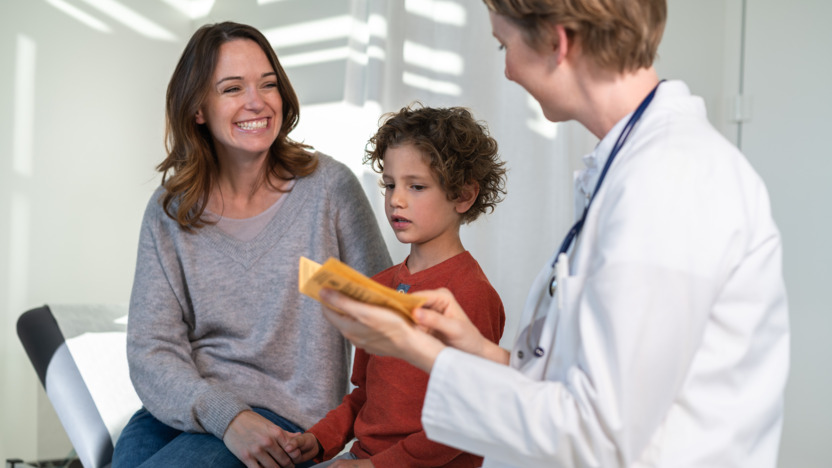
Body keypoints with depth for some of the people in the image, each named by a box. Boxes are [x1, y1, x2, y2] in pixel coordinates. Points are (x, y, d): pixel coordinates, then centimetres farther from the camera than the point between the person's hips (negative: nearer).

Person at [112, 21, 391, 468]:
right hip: (179, 408, 3)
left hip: (283, 416, -3)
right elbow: (150, 348, -2)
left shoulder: (329, 186, -4)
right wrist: (225, 415, -18)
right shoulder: (169, 211, 3)